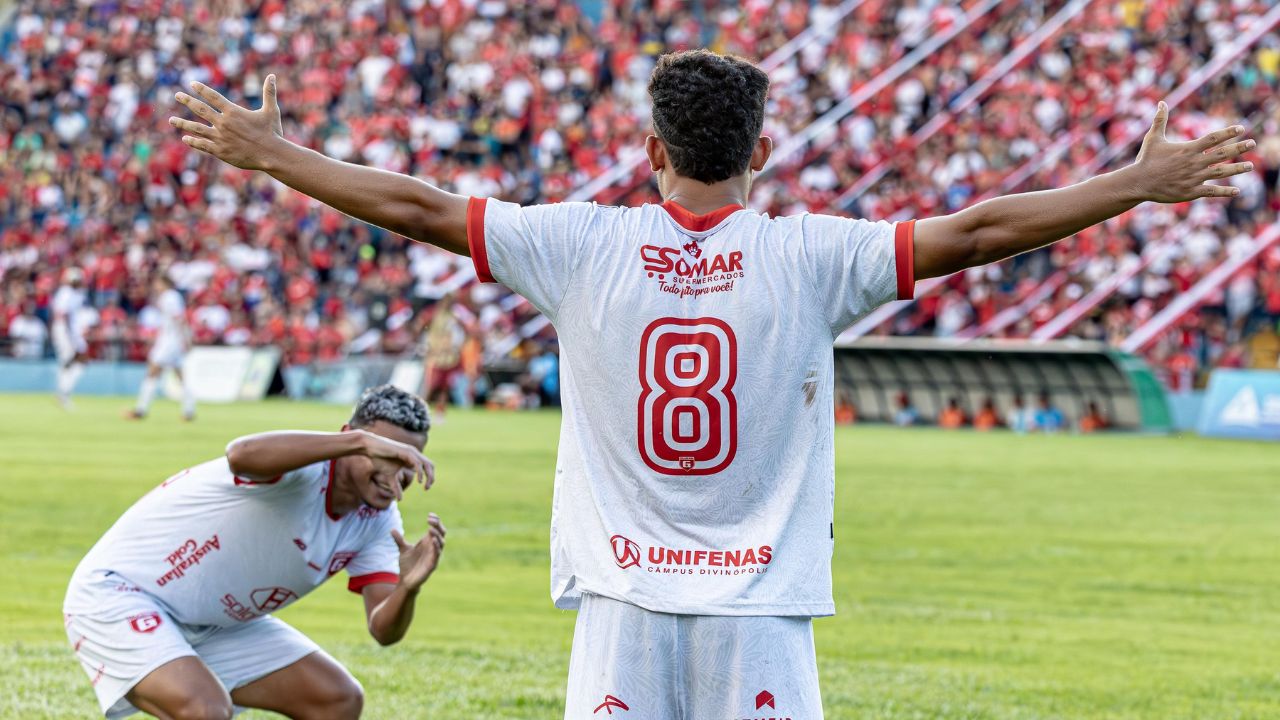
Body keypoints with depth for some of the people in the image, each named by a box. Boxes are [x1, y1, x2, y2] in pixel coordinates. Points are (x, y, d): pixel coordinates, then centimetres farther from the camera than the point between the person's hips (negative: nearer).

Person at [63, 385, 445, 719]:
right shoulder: (303, 466, -29)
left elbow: (383, 630, -9)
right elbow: (243, 454, -55)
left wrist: (407, 588, -32)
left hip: (217, 624, 9)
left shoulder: (378, 521, -4)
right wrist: (361, 441, -63)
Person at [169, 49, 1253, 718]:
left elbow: (421, 208, 5)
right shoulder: (809, 257, -2)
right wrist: (1140, 183, 4)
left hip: (622, 602, 1)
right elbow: (976, 232, -3)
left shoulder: (586, 247, 1)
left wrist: (269, 154, 16)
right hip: (760, 607, -1)